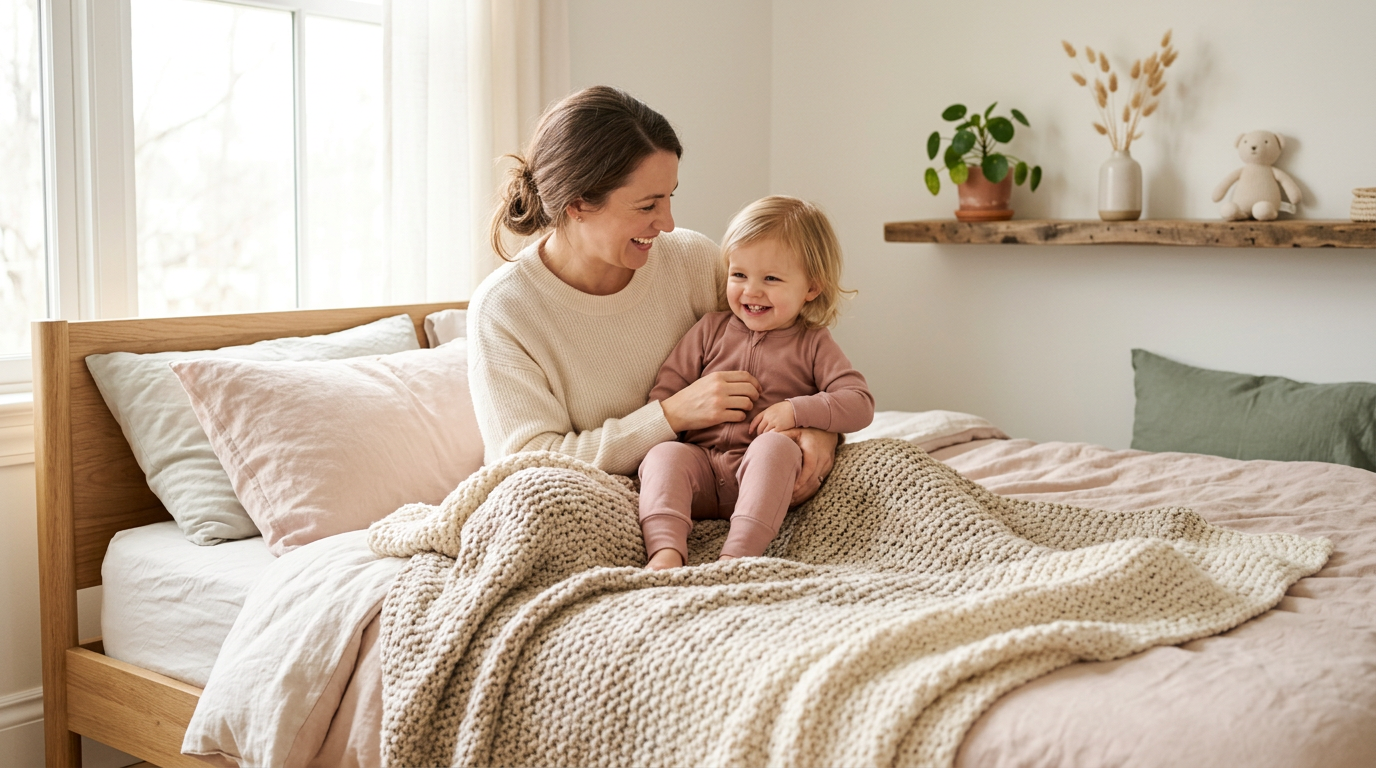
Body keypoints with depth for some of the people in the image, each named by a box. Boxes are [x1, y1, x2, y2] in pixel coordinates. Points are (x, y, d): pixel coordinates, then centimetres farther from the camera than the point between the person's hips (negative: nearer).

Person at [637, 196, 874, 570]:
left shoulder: (812, 344, 9)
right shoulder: (712, 329, 16)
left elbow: (860, 405, -1)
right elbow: (666, 388, 15)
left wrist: (797, 409, -15)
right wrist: (660, 432, -4)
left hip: (765, 481, -2)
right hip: (701, 463, 3)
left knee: (774, 446, -34)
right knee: (664, 455, -26)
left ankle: (738, 553, -47)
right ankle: (666, 550, -46)